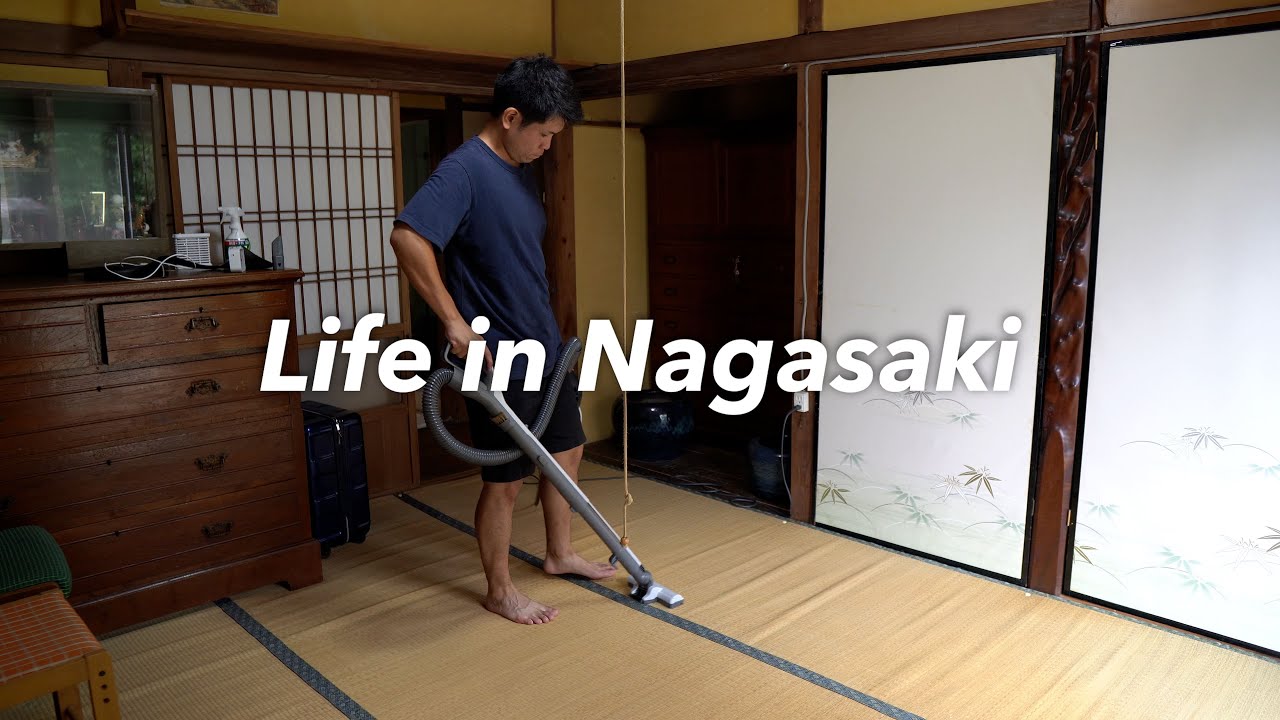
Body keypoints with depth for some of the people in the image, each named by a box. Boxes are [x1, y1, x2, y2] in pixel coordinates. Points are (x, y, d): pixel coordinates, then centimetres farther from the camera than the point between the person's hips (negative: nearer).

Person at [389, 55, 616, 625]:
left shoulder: (521, 170, 11)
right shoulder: (464, 169, -18)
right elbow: (406, 238, -31)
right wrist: (453, 319, -29)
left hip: (547, 348, 9)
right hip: (500, 362, -9)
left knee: (567, 450, 19)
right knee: (505, 480, 4)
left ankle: (559, 554, 39)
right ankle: (500, 591, 22)